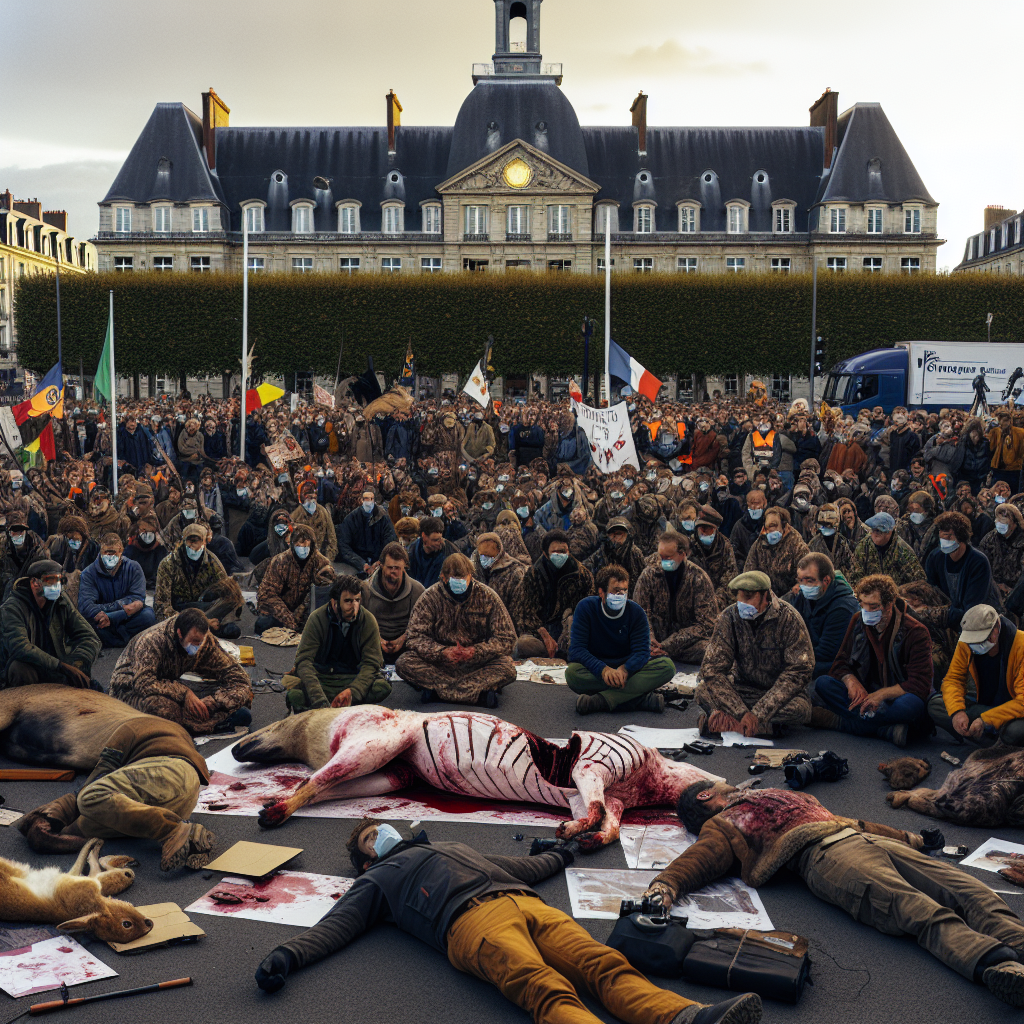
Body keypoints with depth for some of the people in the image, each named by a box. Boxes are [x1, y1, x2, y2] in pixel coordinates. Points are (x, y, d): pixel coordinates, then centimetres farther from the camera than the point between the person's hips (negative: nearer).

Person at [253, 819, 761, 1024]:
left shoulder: (455, 847, 44)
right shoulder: (376, 879, 30)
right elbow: (334, 926, 16)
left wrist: (559, 856, 62)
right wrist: (286, 955, -3)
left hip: (526, 903, 6)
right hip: (471, 920, -6)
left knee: (607, 965, -24)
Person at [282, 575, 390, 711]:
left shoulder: (368, 621, -8)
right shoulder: (317, 619, -12)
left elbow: (371, 662, -10)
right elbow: (304, 660, -19)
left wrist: (352, 691, -29)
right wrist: (319, 699, -35)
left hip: (353, 677, 2)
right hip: (321, 677, -2)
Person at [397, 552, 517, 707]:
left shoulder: (487, 597, -4)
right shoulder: (430, 597, -3)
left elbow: (506, 638, -5)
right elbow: (415, 637, -6)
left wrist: (476, 652, -22)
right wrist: (442, 652, -24)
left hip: (477, 664, -1)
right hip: (440, 664, 1)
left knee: (507, 668, -31)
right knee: (404, 662, -27)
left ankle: (436, 691, -30)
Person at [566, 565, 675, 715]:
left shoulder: (636, 612, -2)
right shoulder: (585, 608, -7)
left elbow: (642, 651, -10)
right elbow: (576, 650, -16)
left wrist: (625, 669, -33)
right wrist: (603, 669, -34)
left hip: (628, 670, 2)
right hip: (596, 672, -2)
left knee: (667, 665, -24)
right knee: (572, 672, -35)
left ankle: (601, 701, -34)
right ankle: (641, 699, -32)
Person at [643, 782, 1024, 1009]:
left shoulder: (781, 795, 40)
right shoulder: (722, 827, 19)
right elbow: (698, 858, 1)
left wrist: (907, 837, 38)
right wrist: (666, 884, -22)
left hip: (864, 837, 7)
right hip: (824, 855, -7)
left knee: (966, 889, -17)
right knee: (918, 909, -33)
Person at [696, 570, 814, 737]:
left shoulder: (789, 618, -18)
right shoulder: (729, 618, -11)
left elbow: (798, 672, -21)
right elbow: (712, 668, -16)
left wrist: (758, 714, -30)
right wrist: (743, 713, -29)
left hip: (780, 691, -2)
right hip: (743, 688, 2)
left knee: (800, 707, -35)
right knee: (703, 690, -25)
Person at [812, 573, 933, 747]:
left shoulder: (916, 632, -14)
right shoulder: (858, 622, 2)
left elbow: (920, 685, -20)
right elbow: (840, 663, 6)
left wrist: (881, 694, -29)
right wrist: (851, 680, -18)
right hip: (865, 694, 4)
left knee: (912, 704, -41)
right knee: (822, 684, -17)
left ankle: (838, 721, -28)